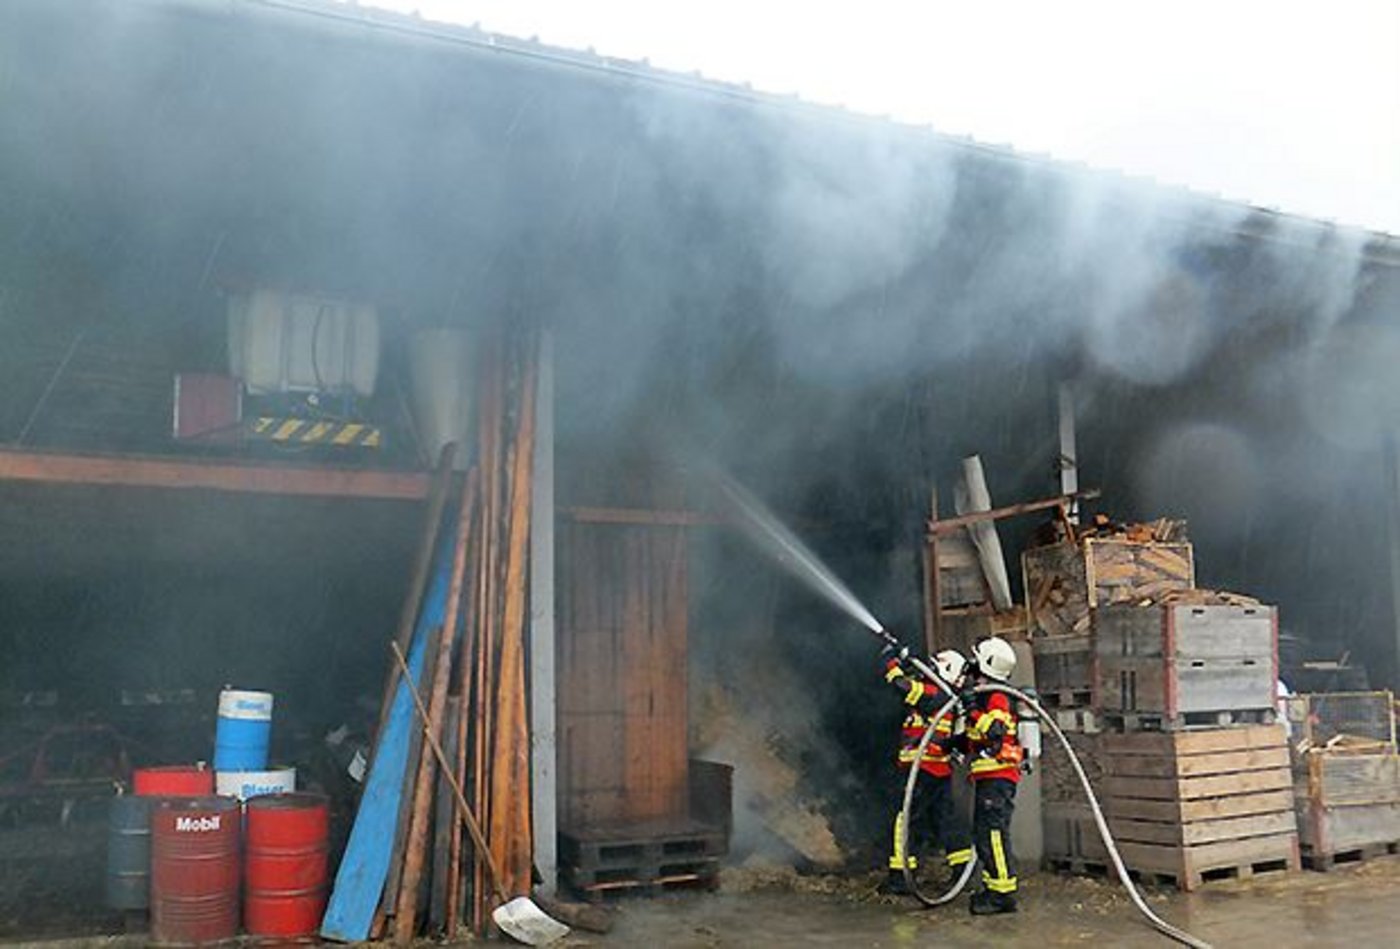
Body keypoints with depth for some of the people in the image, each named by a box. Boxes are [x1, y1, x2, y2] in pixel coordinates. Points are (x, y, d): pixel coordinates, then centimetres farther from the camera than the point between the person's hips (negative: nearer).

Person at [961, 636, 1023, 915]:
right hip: (988, 778, 11)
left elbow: (994, 732, -27)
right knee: (983, 834, 15)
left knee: (993, 833, -12)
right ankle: (993, 887, 21)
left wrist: (973, 709, -28)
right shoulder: (986, 696, 19)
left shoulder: (998, 698, -13)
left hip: (997, 779, -11)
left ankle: (1003, 894, -11)